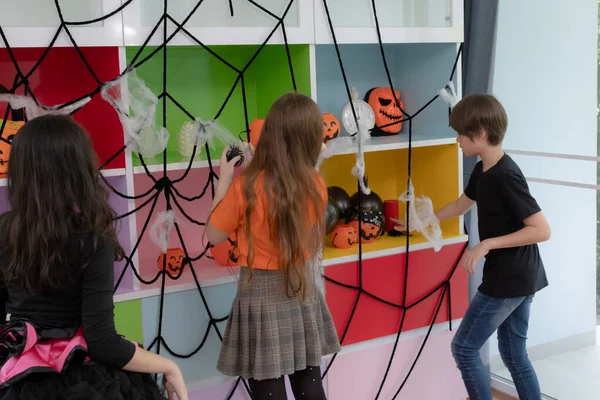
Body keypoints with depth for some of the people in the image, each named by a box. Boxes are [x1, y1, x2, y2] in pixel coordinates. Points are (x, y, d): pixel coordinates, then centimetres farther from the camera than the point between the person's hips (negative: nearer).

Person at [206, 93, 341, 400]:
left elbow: (214, 236, -4)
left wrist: (225, 180, 1)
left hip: (261, 296, -4)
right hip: (303, 293, 4)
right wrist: (254, 170, 10)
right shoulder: (316, 185, -6)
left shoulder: (246, 186, -17)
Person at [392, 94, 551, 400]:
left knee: (463, 348, 2)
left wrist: (487, 244, -25)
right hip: (521, 278, 9)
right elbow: (462, 204, 25)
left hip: (508, 280, -9)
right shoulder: (482, 170, 6)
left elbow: (542, 230, -24)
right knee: (514, 354, 17)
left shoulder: (506, 176, -22)